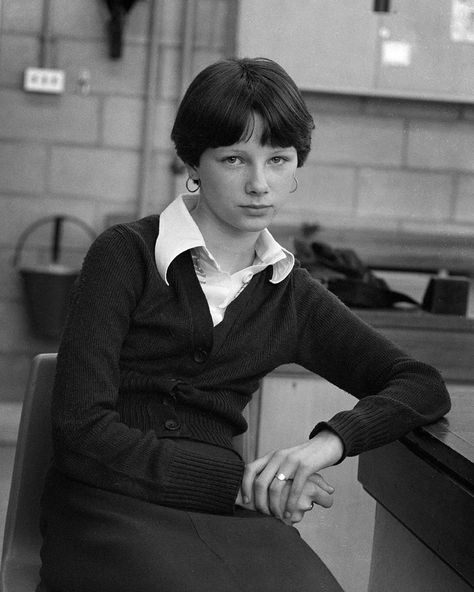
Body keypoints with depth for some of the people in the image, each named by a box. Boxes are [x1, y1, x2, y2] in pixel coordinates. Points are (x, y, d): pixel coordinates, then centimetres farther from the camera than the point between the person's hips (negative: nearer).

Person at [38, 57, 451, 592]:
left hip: (226, 509, 4)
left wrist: (328, 441, -9)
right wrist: (237, 479, -15)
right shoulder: (126, 256, 0)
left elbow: (425, 386, 12)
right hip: (113, 507, -3)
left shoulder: (290, 294, 13)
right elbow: (82, 432, -7)